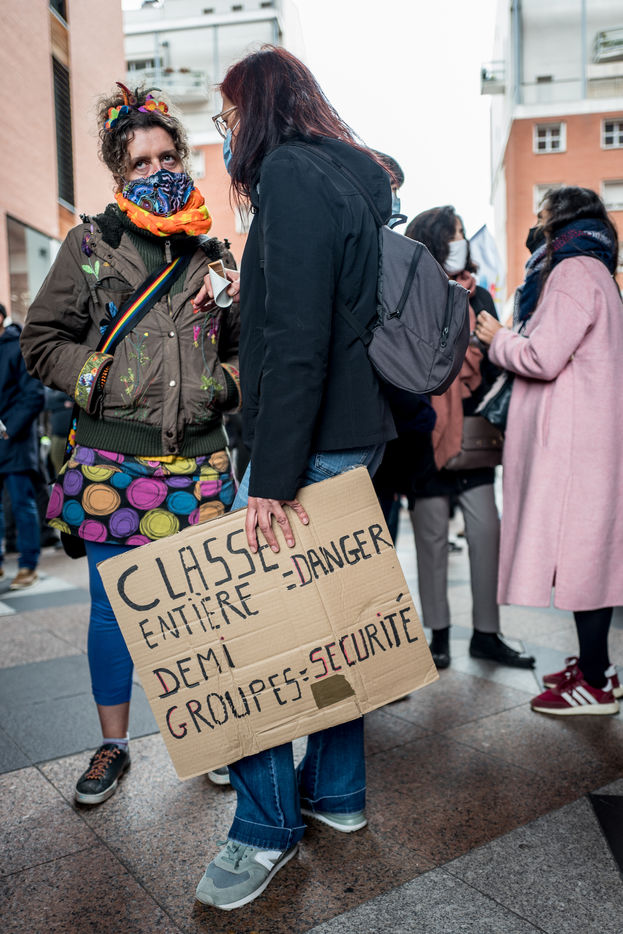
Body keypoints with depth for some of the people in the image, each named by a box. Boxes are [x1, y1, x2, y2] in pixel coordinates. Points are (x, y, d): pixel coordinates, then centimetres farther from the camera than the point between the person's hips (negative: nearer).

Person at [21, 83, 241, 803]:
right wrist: (97, 377, -7)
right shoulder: (91, 244, 5)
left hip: (197, 459, 2)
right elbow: (41, 339, 6)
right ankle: (113, 745, 27)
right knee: (114, 604, 7)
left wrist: (224, 385, 1)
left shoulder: (211, 253, 11)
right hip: (112, 457, -1)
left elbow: (242, 344, 19)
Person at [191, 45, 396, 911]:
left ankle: (267, 829, 13)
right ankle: (336, 790, 30)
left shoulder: (290, 172, -9)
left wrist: (273, 476, -21)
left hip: (313, 441, -9)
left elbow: (295, 336, -20)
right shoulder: (353, 177, 20)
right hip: (357, 432, 10)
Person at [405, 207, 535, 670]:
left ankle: (486, 633, 16)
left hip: (472, 431, 4)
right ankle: (439, 634, 18)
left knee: (487, 530, 2)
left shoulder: (478, 297, 11)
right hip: (425, 434, -3)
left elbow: (493, 362, 10)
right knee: (432, 535, 4)